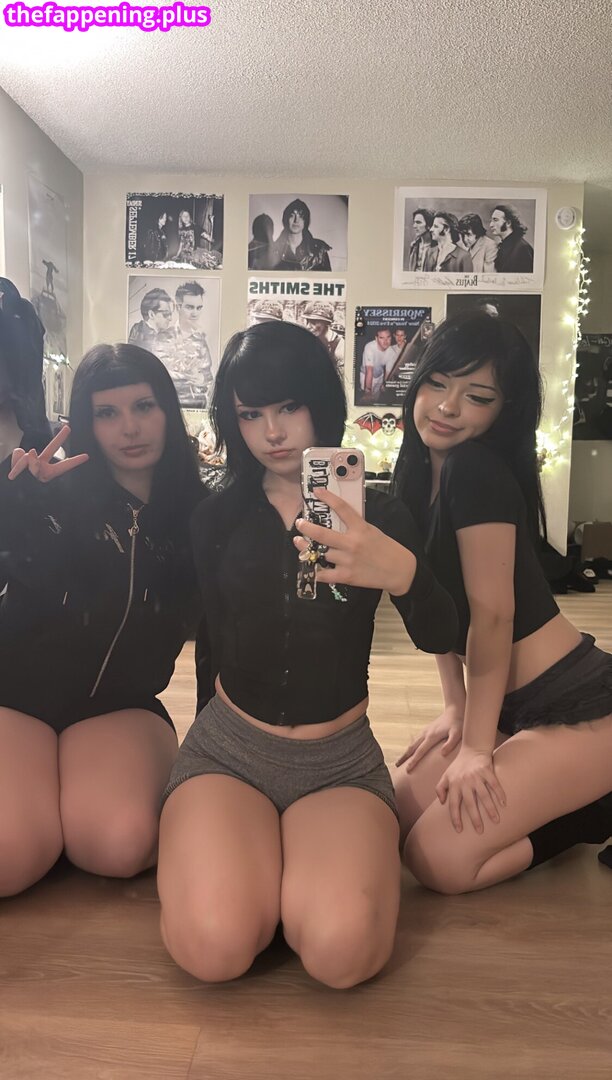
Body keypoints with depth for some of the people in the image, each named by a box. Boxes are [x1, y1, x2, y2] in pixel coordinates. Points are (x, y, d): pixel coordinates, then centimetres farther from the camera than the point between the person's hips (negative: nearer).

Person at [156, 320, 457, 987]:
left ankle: (305, 859, 7)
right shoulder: (217, 519, 4)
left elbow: (438, 638, -15)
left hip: (341, 758, -1)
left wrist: (401, 573, -35)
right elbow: (213, 643, 12)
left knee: (341, 950, -26)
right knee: (213, 947, -24)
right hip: (228, 747, 1)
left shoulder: (377, 515, -1)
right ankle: (262, 853, 8)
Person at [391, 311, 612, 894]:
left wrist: (477, 747, -11)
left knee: (439, 857, -12)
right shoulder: (421, 473, 5)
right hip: (516, 707, 9)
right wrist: (455, 708, 7)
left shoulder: (477, 471, -21)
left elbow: (492, 614, -20)